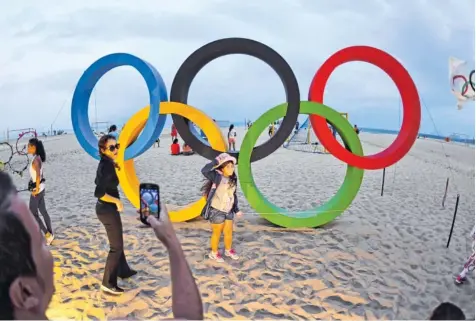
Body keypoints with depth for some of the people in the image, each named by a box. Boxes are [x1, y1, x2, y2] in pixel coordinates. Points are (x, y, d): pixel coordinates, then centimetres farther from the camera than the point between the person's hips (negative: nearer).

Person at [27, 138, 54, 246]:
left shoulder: (36, 159, -20)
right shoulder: (38, 158, 8)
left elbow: (38, 175, -32)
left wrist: (36, 189, -24)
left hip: (37, 190, -9)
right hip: (40, 188, 9)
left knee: (33, 214, 1)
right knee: (43, 212, 13)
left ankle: (47, 234, 4)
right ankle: (50, 234, 19)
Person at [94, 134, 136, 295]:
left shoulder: (105, 164, 5)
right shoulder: (107, 166, -24)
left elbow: (98, 182, 20)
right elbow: (98, 193, -30)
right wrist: (117, 201, -19)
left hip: (105, 208, 10)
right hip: (108, 210, -10)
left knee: (117, 242, 24)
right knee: (116, 246, 1)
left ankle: (123, 270, 41)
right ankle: (108, 283, 11)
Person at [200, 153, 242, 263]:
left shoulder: (232, 179, 3)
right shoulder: (217, 176, -17)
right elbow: (204, 171, -35)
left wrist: (236, 209, 12)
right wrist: (216, 161, -32)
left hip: (228, 211, 6)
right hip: (217, 210, -6)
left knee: (229, 232, 18)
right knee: (217, 233, 9)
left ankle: (228, 250, 40)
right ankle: (214, 253, 29)